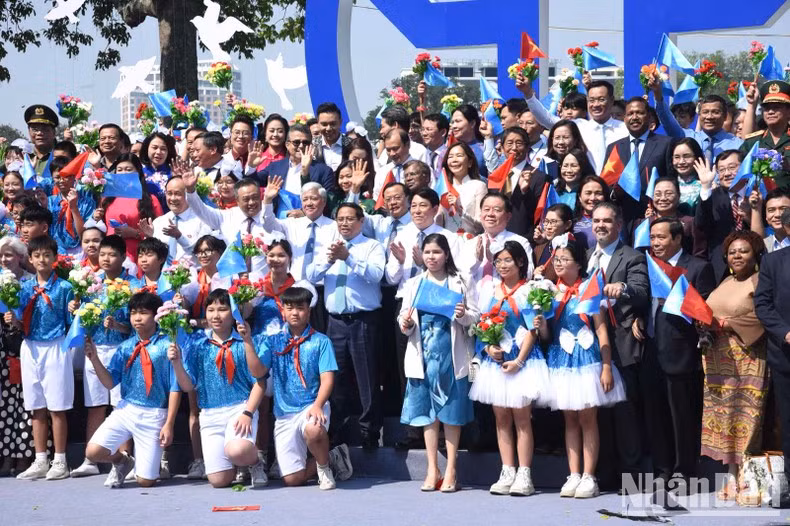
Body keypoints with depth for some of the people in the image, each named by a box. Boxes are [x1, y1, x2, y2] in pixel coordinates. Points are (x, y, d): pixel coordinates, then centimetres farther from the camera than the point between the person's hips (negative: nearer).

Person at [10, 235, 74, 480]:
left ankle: (60, 462, 8)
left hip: (55, 348, -4)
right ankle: (40, 462, 17)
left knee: (57, 408, 0)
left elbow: (72, 323, -3)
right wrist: (13, 320, -9)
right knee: (37, 408, 10)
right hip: (30, 348, 4)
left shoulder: (64, 288, -4)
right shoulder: (24, 288, 8)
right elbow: (23, 325, 11)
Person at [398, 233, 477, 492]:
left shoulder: (460, 283, 5)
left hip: (451, 355, -2)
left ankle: (451, 470, 9)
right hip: (423, 354, 2)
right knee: (427, 412, 5)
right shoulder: (414, 284, 12)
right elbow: (405, 316, 12)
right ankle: (432, 469, 12)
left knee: (452, 412, 1)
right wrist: (405, 324, -10)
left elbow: (476, 316, 3)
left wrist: (463, 315, -18)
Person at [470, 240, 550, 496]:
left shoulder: (529, 291, -1)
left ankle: (524, 475, -1)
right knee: (501, 419, 5)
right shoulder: (488, 289, 12)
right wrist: (488, 347, -6)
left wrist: (518, 360, -13)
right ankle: (507, 473, 9)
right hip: (495, 360, 4)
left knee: (522, 418, -3)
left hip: (521, 360, -4)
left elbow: (532, 330, -5)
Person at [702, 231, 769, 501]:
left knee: (745, 417, -6)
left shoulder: (759, 282, -4)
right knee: (724, 416, 3)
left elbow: (763, 318, -16)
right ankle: (731, 476, 6)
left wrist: (723, 323, -15)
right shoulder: (725, 283, 18)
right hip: (720, 360, 7)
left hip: (748, 359, -7)